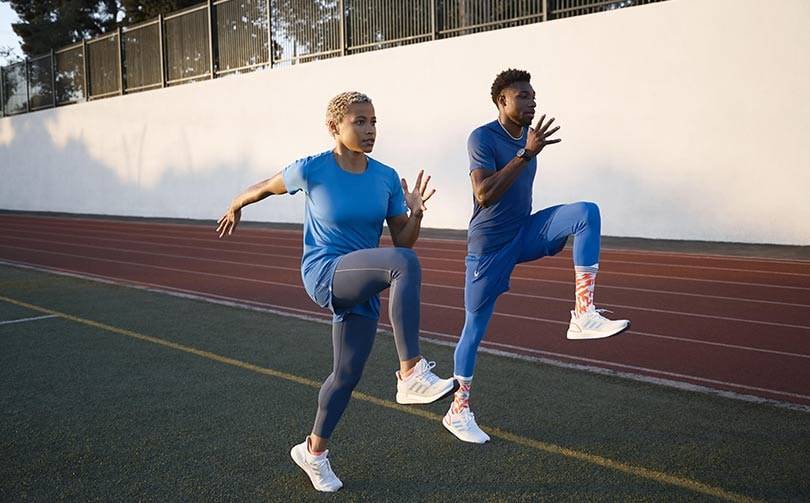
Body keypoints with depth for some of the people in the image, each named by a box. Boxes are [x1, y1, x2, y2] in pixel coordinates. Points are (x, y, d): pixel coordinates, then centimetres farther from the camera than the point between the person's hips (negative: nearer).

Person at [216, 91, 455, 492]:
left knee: (347, 374, 13)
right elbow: (266, 187, 8)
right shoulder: (312, 169, -10)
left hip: (362, 287, 5)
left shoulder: (387, 178, 0)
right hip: (324, 274, -5)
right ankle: (411, 375, -30)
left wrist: (416, 213, -18)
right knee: (404, 264, -33)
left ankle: (313, 451, 37)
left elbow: (403, 240, 2)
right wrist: (235, 208, 24)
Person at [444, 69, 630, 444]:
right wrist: (527, 153, -30)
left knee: (587, 212, -17)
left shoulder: (528, 136, 9)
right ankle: (458, 412, 20)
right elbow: (484, 195, -28)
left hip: (525, 233, 6)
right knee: (475, 327, 2)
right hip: (489, 245, -6)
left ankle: (583, 317, -22)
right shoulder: (482, 138, -14)